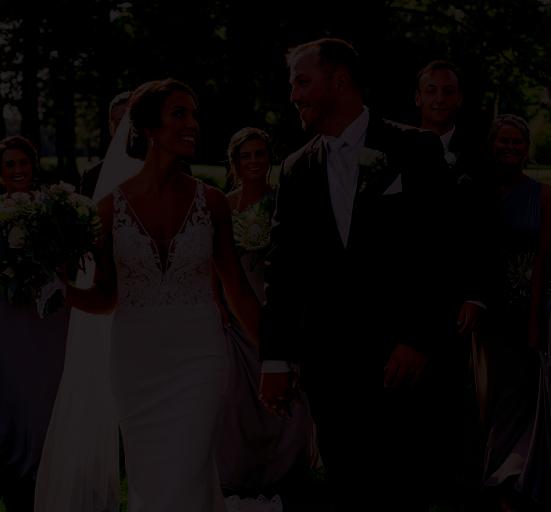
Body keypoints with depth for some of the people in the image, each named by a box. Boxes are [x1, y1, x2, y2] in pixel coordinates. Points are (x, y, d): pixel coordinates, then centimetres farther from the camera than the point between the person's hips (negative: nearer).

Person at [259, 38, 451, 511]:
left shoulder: (414, 150, -1)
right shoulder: (298, 170, 11)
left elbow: (444, 249, -6)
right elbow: (284, 269, 11)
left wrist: (418, 339, -13)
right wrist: (275, 359, 6)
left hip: (402, 358, -3)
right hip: (328, 360, 4)